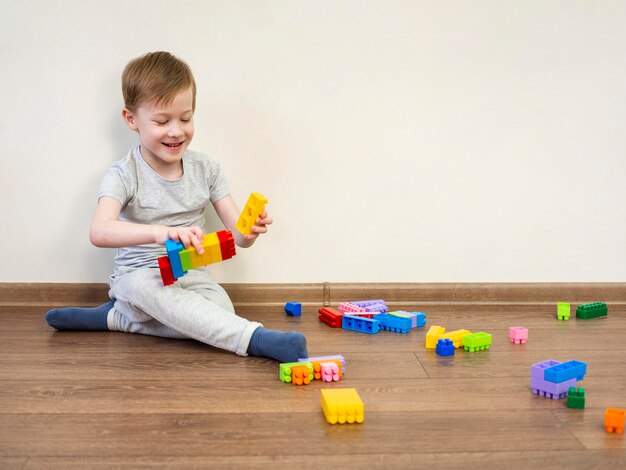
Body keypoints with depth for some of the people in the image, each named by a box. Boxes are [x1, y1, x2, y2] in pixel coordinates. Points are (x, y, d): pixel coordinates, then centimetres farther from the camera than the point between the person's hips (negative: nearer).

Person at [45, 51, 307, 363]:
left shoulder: (206, 168, 1)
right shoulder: (124, 175, -10)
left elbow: (237, 236, -1)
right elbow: (99, 232, -30)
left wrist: (250, 230, -26)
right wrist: (160, 233, -47)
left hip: (191, 277, 3)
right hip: (138, 276, -3)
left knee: (221, 311, -29)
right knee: (144, 285, -38)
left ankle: (119, 318, -9)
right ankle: (255, 339, -39)